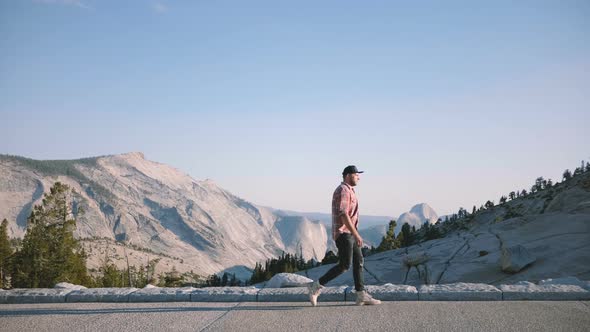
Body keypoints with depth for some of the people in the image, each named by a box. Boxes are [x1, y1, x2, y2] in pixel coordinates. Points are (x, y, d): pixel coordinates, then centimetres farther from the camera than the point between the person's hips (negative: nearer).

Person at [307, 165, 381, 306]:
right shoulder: (343, 191, -15)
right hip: (344, 233, -10)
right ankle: (315, 286, -5)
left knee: (358, 262, 7)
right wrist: (356, 234, -24)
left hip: (349, 233, 10)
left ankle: (362, 296, 7)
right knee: (344, 265, -10)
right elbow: (343, 215, -23)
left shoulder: (348, 191, 18)